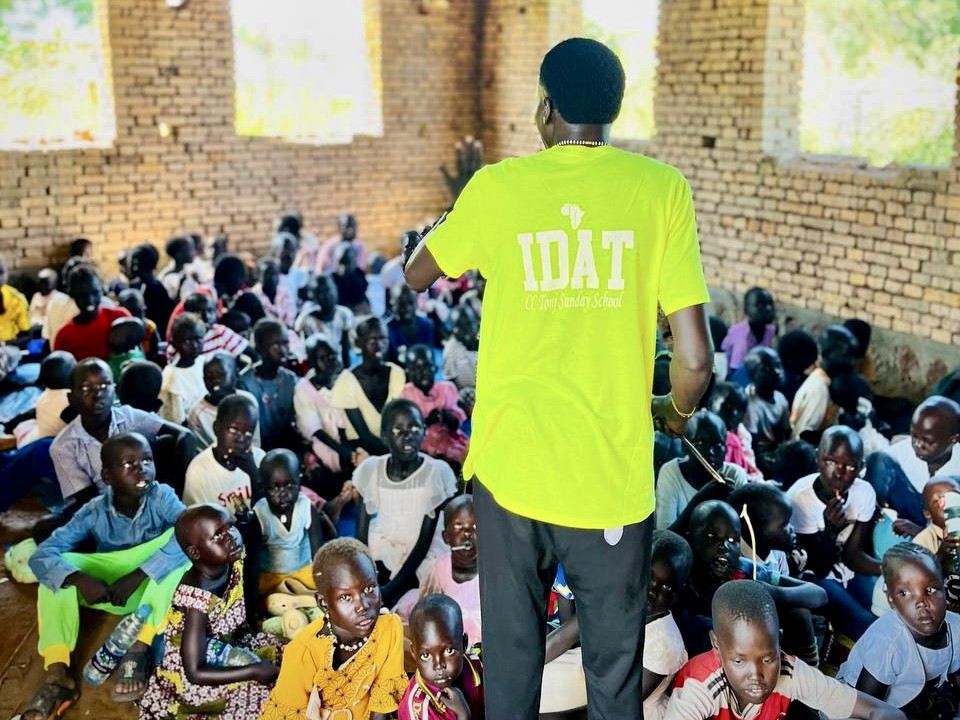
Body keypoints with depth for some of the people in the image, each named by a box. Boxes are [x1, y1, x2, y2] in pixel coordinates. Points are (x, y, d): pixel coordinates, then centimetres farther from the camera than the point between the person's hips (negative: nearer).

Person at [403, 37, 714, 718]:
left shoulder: (497, 186, -1)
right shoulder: (663, 189, -4)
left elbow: (416, 274, 17)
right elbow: (696, 359, -7)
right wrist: (677, 411, 14)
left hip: (511, 469, 1)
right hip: (613, 478, -1)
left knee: (511, 663, 16)